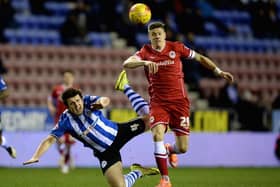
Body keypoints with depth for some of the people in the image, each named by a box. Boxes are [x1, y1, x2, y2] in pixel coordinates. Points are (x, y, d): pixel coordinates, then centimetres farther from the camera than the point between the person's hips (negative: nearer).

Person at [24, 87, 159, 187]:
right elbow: (49, 140, -18)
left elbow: (106, 100, -34)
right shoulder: (66, 120, -17)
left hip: (118, 132, 1)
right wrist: (35, 157, -32)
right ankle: (137, 172, 18)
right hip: (106, 153, 0)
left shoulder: (88, 102, -15)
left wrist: (102, 102, -59)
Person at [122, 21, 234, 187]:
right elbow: (126, 64, -17)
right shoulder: (145, 52, 0)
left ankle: (170, 150, 37)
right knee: (157, 134, -26)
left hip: (179, 101, 0)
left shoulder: (176, 48, 1)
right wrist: (145, 62, -34)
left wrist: (219, 71, 10)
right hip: (158, 103, 0)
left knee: (183, 148, -4)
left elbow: (200, 58, 13)